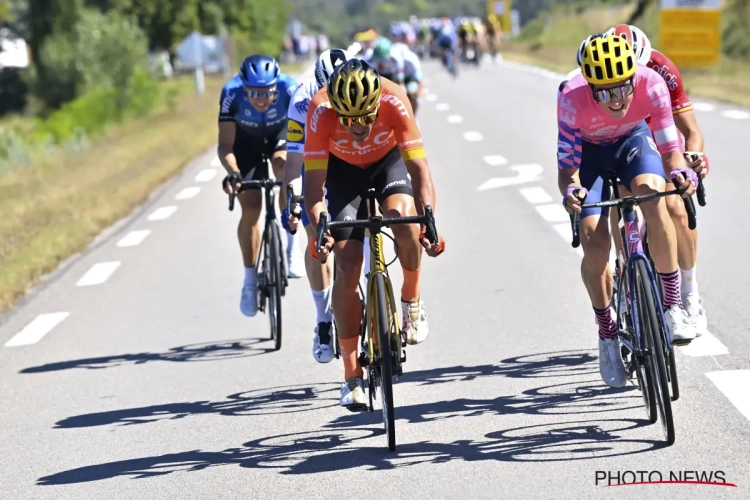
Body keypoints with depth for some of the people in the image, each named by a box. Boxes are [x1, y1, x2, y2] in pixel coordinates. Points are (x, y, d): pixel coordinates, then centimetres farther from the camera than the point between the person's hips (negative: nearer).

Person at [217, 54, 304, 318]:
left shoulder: (289, 88, -35)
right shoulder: (232, 93, -34)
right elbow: (225, 145, -33)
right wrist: (232, 172, -52)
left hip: (281, 134, 0)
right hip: (246, 140, 0)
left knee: (283, 166, -33)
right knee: (250, 207, -10)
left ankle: (292, 244, -17)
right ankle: (250, 280, 7)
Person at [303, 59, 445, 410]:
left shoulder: (394, 101, -35)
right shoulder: (321, 111, -34)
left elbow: (418, 167, -35)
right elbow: (314, 181, -32)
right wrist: (319, 229, -48)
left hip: (388, 161, 0)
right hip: (343, 169, 0)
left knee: (403, 215, -33)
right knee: (347, 265, -9)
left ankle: (412, 301, -5)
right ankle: (352, 377, -3)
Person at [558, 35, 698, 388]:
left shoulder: (652, 85, -33)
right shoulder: (572, 99, -36)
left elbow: (669, 147, -28)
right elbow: (566, 166, -30)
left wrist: (681, 172, -50)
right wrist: (570, 190, -52)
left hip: (632, 139, 1)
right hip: (588, 150, -1)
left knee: (654, 200, -32)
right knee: (595, 246, -16)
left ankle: (672, 306, -21)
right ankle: (607, 335, 7)